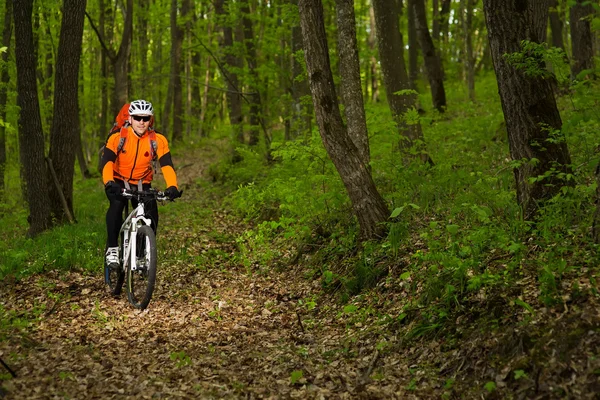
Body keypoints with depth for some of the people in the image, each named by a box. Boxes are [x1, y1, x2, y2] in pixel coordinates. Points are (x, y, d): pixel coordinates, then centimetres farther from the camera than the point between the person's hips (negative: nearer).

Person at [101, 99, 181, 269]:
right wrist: (109, 183, -48)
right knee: (116, 204, -32)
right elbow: (107, 162, -29)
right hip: (118, 182, -2)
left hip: (142, 184, 2)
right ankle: (112, 248, -22)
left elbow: (166, 165, -24)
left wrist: (172, 186, -41)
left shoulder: (158, 140, -15)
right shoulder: (118, 138, -19)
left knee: (151, 210, -22)